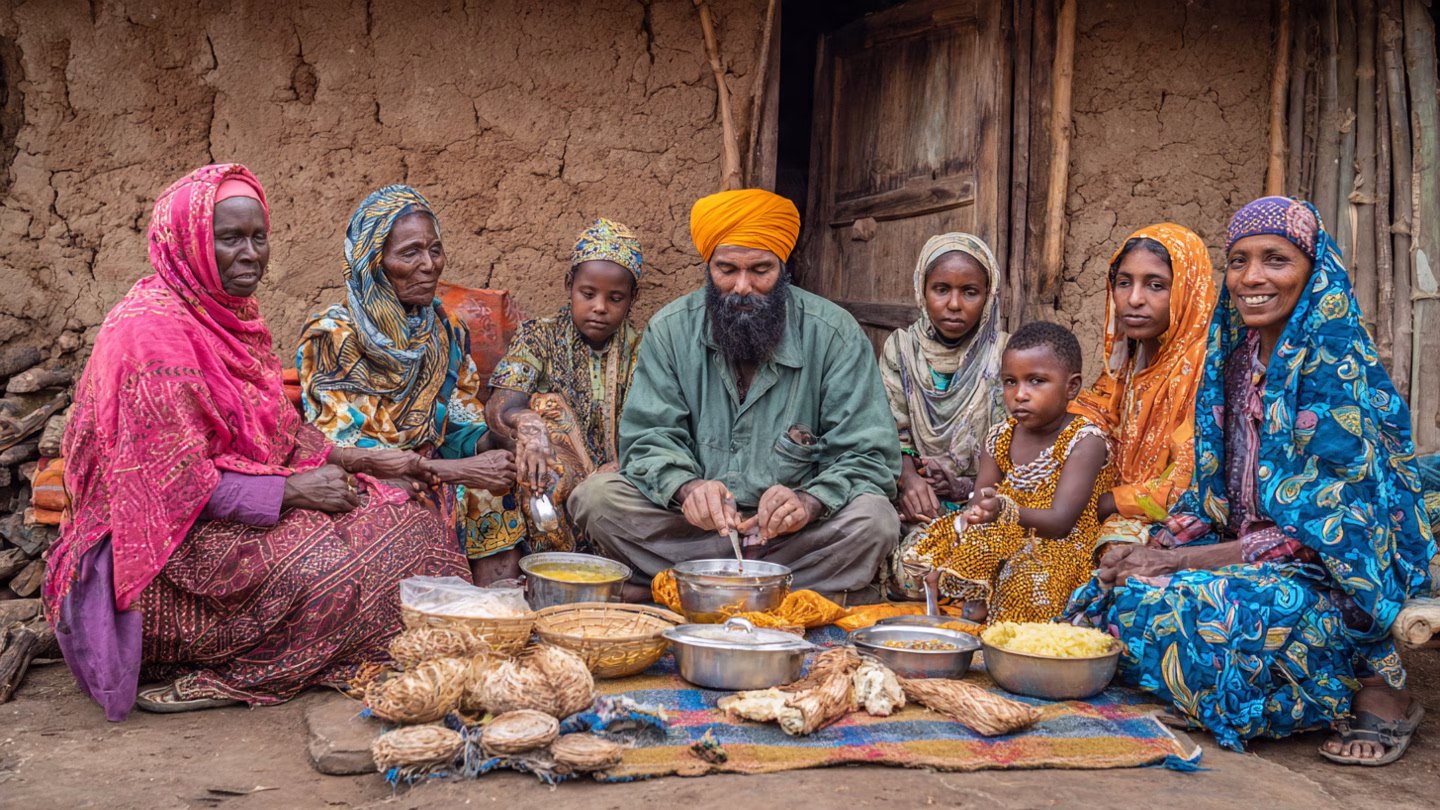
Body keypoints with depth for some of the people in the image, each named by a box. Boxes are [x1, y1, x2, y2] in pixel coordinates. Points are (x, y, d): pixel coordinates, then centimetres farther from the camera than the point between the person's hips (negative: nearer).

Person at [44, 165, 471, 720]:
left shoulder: (231, 314, 9)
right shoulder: (152, 327, -20)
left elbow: (280, 430, 15)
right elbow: (172, 480, -23)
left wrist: (350, 460, 0)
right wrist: (292, 491, -19)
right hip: (168, 545, -9)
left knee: (402, 516, -3)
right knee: (330, 567, -27)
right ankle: (234, 675, -6)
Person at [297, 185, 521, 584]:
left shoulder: (447, 331, 9)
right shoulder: (331, 336, -9)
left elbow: (463, 429, 11)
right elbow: (342, 451, -14)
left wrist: (497, 442, -14)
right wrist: (458, 471, -21)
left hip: (432, 487, 5)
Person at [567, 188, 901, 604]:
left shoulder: (835, 335, -7)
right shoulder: (670, 330, -1)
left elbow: (869, 457, -8)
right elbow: (649, 438, -4)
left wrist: (809, 501, -30)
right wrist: (687, 487, -28)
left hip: (793, 533, -1)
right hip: (689, 524, 2)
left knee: (874, 519, -30)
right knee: (595, 496, -22)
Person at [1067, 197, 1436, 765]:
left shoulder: (1336, 367, -16)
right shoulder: (1238, 356, 7)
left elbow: (1322, 530, -21)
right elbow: (1215, 491, 10)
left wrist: (1178, 561, -22)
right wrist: (1154, 549, -10)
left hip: (1349, 578, -8)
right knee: (1111, 593, -9)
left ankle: (1376, 691, -8)